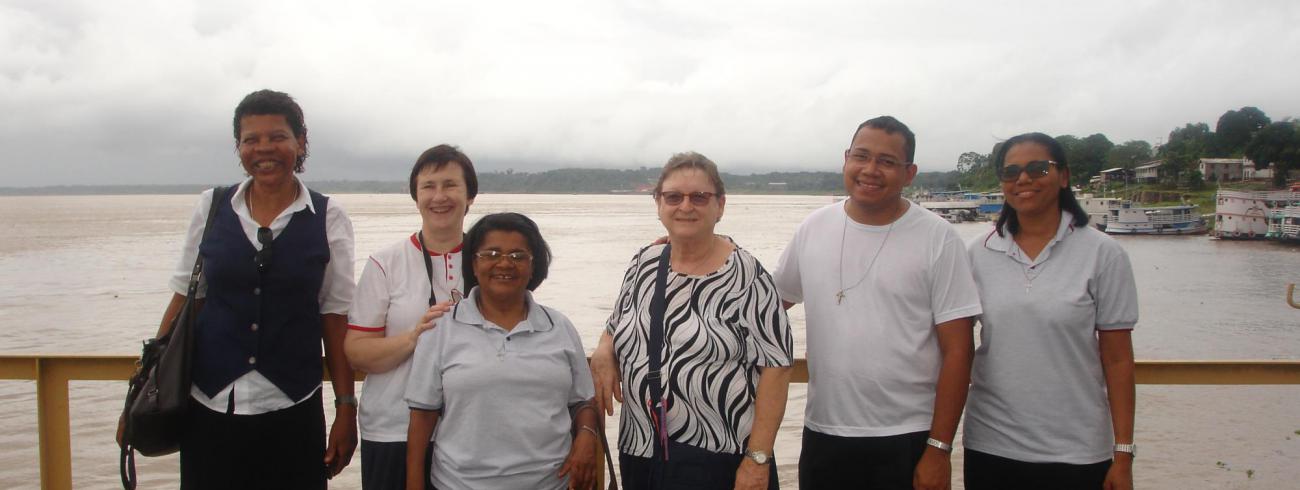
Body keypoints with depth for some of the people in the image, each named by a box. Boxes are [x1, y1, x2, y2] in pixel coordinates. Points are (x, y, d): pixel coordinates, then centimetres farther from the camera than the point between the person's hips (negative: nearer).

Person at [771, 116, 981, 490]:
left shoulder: (937, 238, -6)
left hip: (906, 441, -3)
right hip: (823, 432, 3)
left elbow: (957, 349, -7)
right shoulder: (813, 229, 3)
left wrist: (939, 449, -10)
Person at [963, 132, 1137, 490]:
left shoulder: (1102, 254, -4)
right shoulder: (980, 253, 3)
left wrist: (1123, 453, -5)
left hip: (1075, 453, -2)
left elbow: (1117, 359, -4)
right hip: (989, 447, 2)